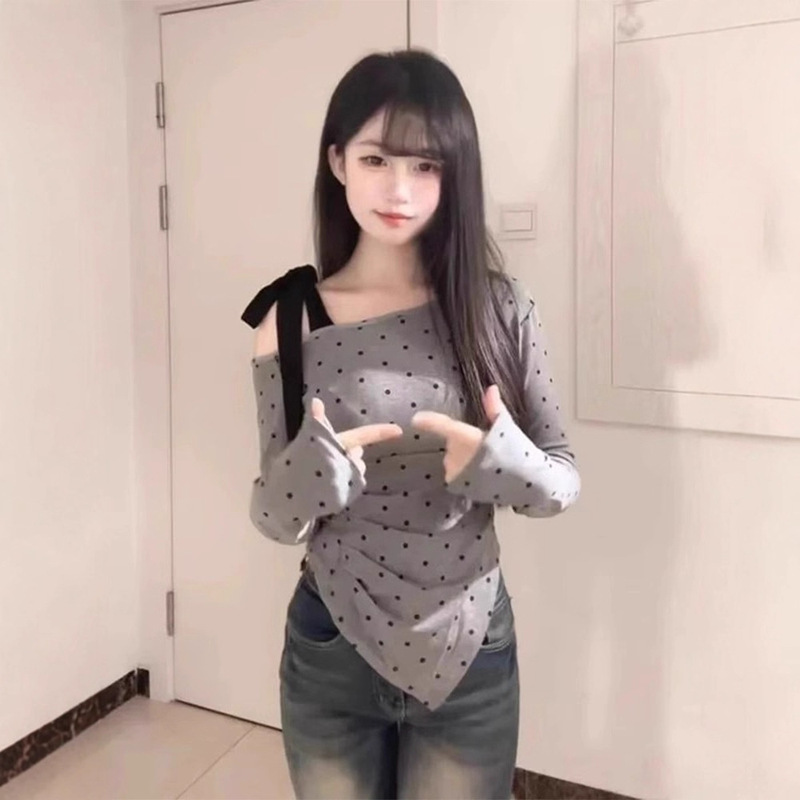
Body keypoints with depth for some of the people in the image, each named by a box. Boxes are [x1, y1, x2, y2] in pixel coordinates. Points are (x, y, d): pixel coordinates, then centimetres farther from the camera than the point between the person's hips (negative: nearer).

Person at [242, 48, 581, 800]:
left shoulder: (500, 310, -8)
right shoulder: (290, 323, -9)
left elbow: (564, 478, -3)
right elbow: (274, 517, -6)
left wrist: (507, 463, -24)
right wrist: (310, 474, -27)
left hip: (471, 653, 0)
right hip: (330, 657, 0)